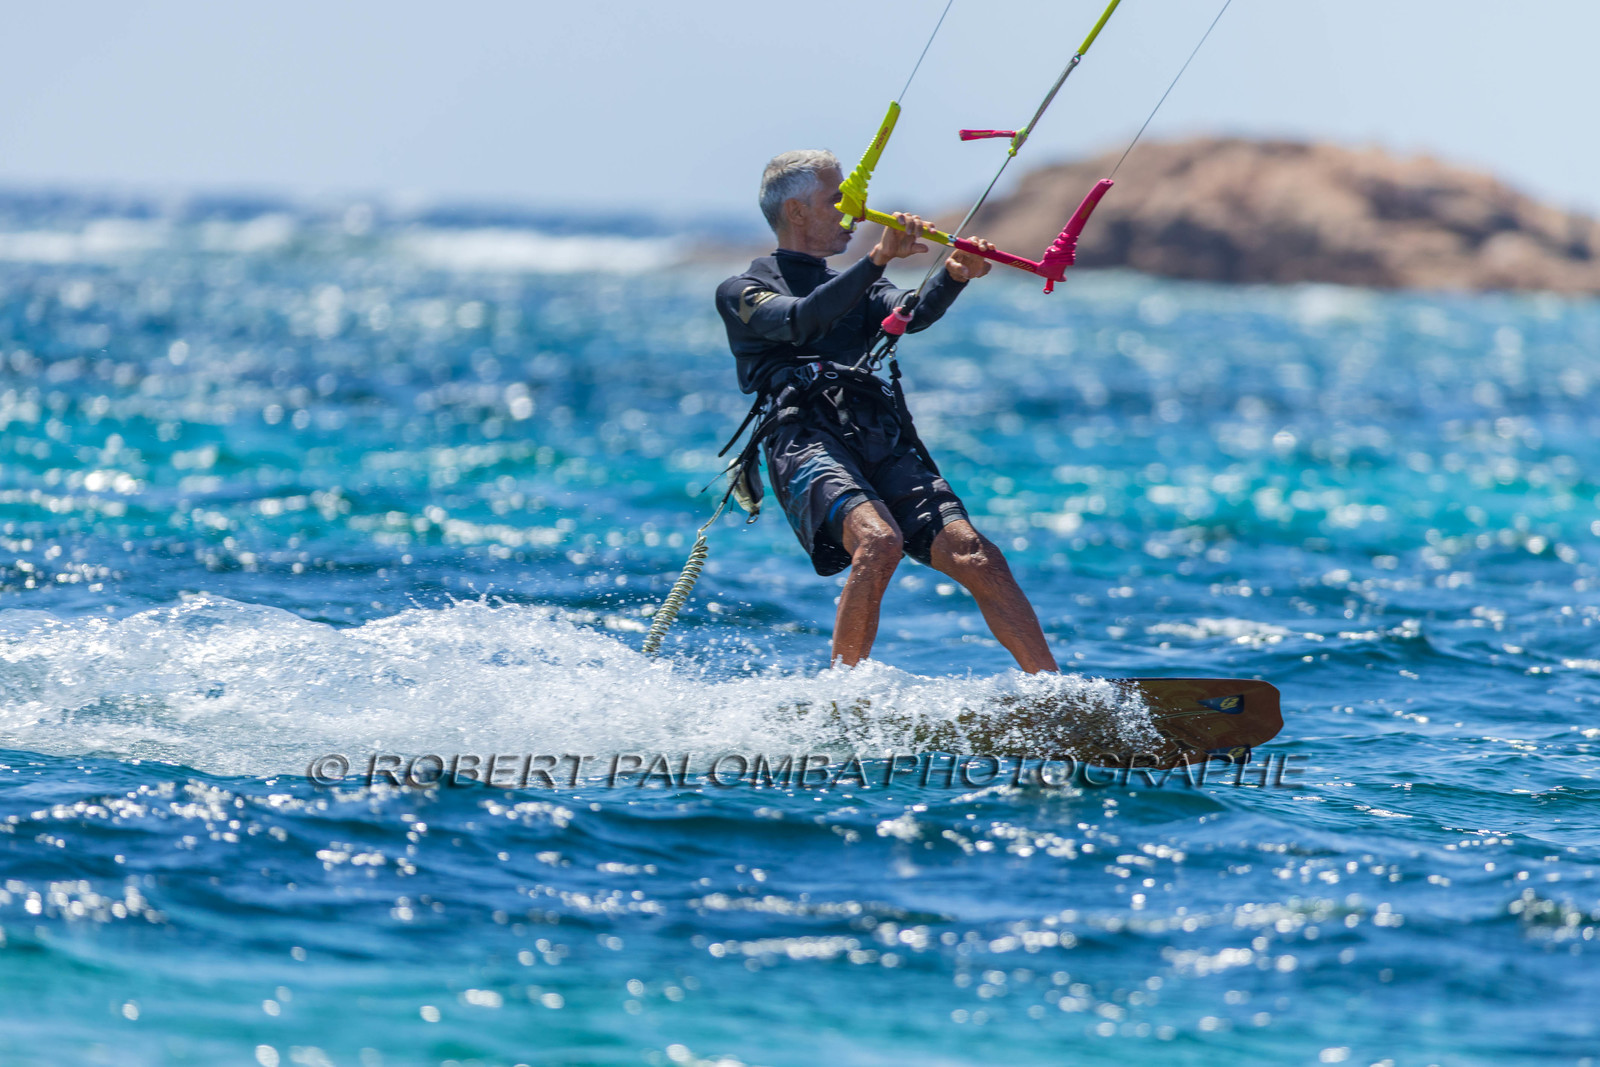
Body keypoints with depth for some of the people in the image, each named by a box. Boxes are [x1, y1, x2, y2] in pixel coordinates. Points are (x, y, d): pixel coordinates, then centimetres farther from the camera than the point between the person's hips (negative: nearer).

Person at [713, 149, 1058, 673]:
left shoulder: (862, 289, 32)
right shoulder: (742, 293, 16)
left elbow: (912, 315, 8)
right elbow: (801, 322, -8)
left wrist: (954, 277, -15)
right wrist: (877, 259, -20)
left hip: (885, 446, 5)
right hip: (806, 440, -5)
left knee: (977, 557, -14)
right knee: (879, 541, -33)